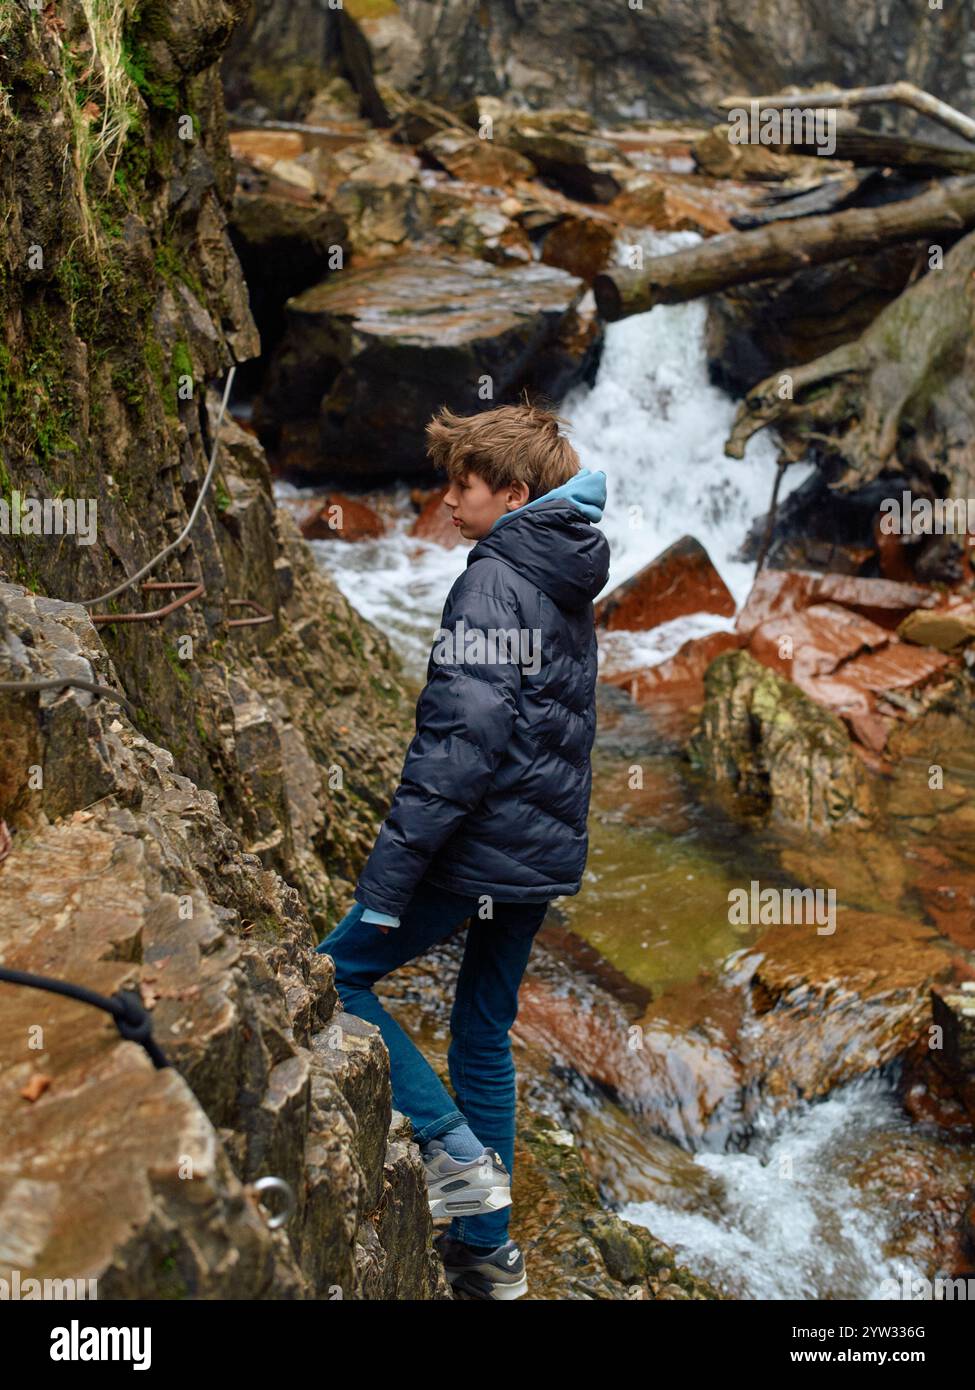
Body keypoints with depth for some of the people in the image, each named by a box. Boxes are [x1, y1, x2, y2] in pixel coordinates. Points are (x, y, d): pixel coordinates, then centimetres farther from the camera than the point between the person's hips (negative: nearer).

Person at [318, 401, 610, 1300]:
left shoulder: (493, 584, -15)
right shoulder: (571, 589, 13)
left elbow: (458, 745, -23)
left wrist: (387, 880, -22)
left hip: (480, 851, -9)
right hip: (549, 854, 9)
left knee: (336, 976, 5)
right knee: (485, 1034, 17)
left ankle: (454, 1151, 0)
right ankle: (486, 1247, 27)